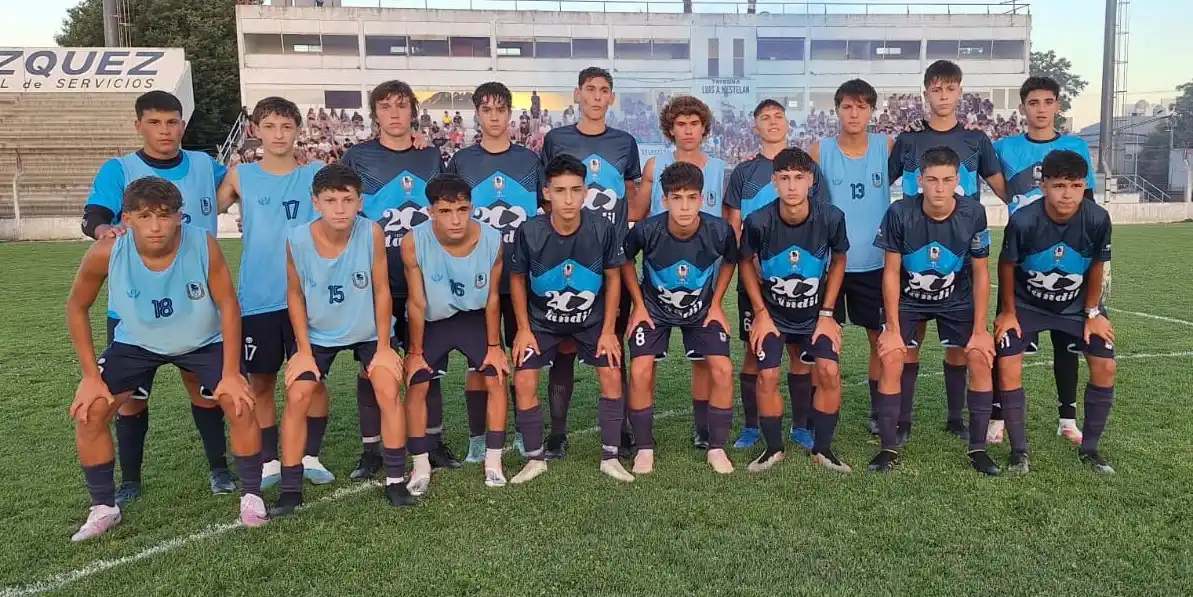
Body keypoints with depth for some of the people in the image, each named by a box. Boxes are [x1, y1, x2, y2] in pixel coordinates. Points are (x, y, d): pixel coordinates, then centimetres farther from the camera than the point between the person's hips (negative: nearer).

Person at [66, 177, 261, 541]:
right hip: (136, 343, 2)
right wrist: (91, 375, -11)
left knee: (241, 404, -15)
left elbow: (228, 305, -19)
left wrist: (231, 374, -18)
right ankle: (103, 508, 13)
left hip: (203, 341, -1)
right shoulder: (106, 252, -28)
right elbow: (77, 307, -10)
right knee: (89, 411, -8)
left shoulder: (204, 246, -31)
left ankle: (251, 497, 5)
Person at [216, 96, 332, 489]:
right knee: (260, 382, 8)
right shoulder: (239, 177, 3)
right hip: (257, 299, 1)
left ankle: (310, 456, 20)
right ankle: (268, 461, 22)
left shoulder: (316, 174, 2)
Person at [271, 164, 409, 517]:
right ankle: (290, 490, 9)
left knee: (389, 392, -11)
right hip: (318, 333, 1)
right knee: (297, 398, -6)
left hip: (368, 331, -1)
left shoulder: (372, 233, -25)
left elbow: (381, 291, -14)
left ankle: (395, 480, 5)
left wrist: (383, 348, -9)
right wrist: (303, 351, -6)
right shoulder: (297, 240, -22)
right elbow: (295, 295, -7)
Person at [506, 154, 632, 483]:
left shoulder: (603, 229, -23)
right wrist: (523, 329, -6)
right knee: (524, 381, -9)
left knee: (612, 376, -8)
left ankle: (610, 458, 9)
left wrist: (608, 330, -8)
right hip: (542, 319, 0)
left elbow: (613, 277, -8)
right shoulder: (530, 232, -24)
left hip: (593, 318, 1)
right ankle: (535, 459, 10)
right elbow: (517, 279, -6)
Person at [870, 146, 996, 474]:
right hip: (908, 299, -1)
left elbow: (980, 273, -10)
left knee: (981, 359, -13)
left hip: (957, 299, 1)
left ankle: (978, 448, 3)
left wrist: (980, 330, -10)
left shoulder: (973, 213, -20)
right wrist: (893, 329, -14)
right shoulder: (900, 213, -23)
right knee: (891, 360, -16)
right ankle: (888, 448, -2)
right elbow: (891, 273, -14)